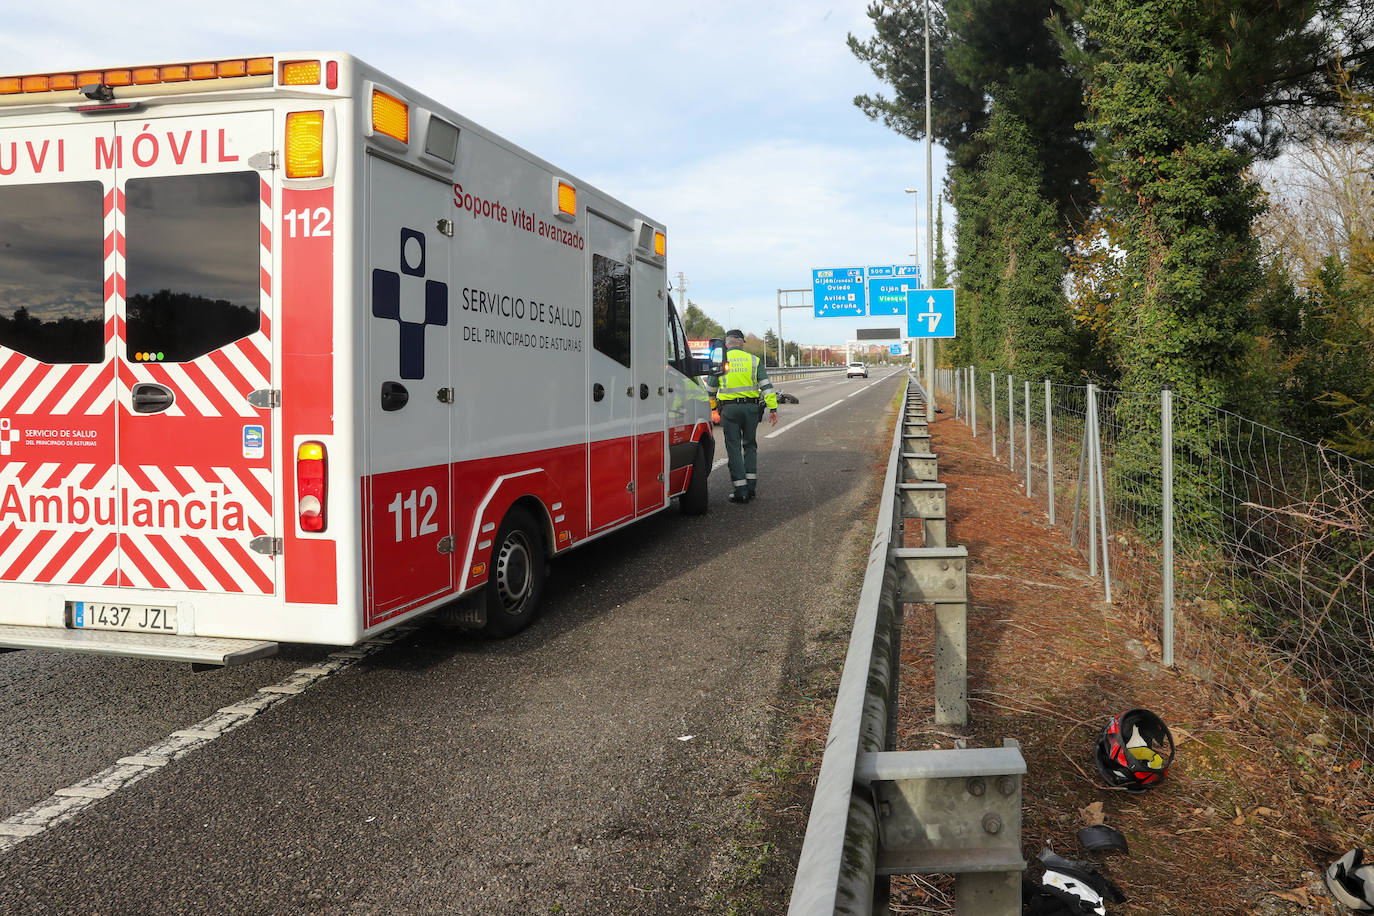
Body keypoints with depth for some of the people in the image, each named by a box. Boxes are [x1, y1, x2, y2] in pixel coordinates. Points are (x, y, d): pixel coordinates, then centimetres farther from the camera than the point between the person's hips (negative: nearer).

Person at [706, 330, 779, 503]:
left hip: (729, 409, -2)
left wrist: (710, 405, 26)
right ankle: (751, 486, 12)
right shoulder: (754, 360, 6)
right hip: (751, 407, 2)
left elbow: (710, 389, 10)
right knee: (750, 445, 16)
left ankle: (741, 491, -1)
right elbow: (766, 385, 0)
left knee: (734, 448, 2)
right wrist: (773, 408, 0)